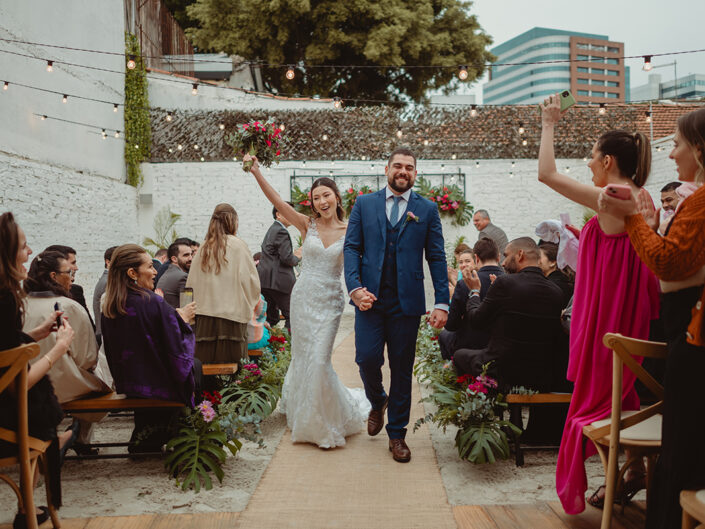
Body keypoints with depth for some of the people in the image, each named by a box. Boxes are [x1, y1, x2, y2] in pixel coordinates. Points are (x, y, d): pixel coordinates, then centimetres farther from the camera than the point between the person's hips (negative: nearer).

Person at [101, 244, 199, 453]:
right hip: (158, 385, -6)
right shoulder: (154, 303, -24)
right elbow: (177, 351, -18)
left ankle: (144, 436, 29)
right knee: (195, 365, 20)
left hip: (124, 385, 7)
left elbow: (112, 352, 10)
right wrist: (181, 318, -1)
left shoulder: (108, 308, -4)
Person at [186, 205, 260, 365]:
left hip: (203, 316, 4)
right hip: (231, 314, -4)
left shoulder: (204, 248, 9)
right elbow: (251, 280, -3)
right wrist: (249, 303, 14)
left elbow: (191, 283, 11)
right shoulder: (237, 245, -2)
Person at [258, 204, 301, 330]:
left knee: (272, 317, 14)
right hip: (278, 281, -10)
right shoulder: (281, 231, -11)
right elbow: (287, 258, -19)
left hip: (264, 281, 10)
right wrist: (296, 258, 1)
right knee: (292, 316, -4)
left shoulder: (272, 230, 20)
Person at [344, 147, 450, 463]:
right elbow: (351, 247, 5)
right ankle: (377, 402, 27)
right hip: (369, 298, 0)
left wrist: (442, 302, -4)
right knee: (367, 358, -7)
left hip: (407, 301, 0)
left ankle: (397, 434, 19)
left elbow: (436, 257, 4)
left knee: (402, 368, 5)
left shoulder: (427, 209, 7)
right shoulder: (364, 204, 10)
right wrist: (355, 288, -10)